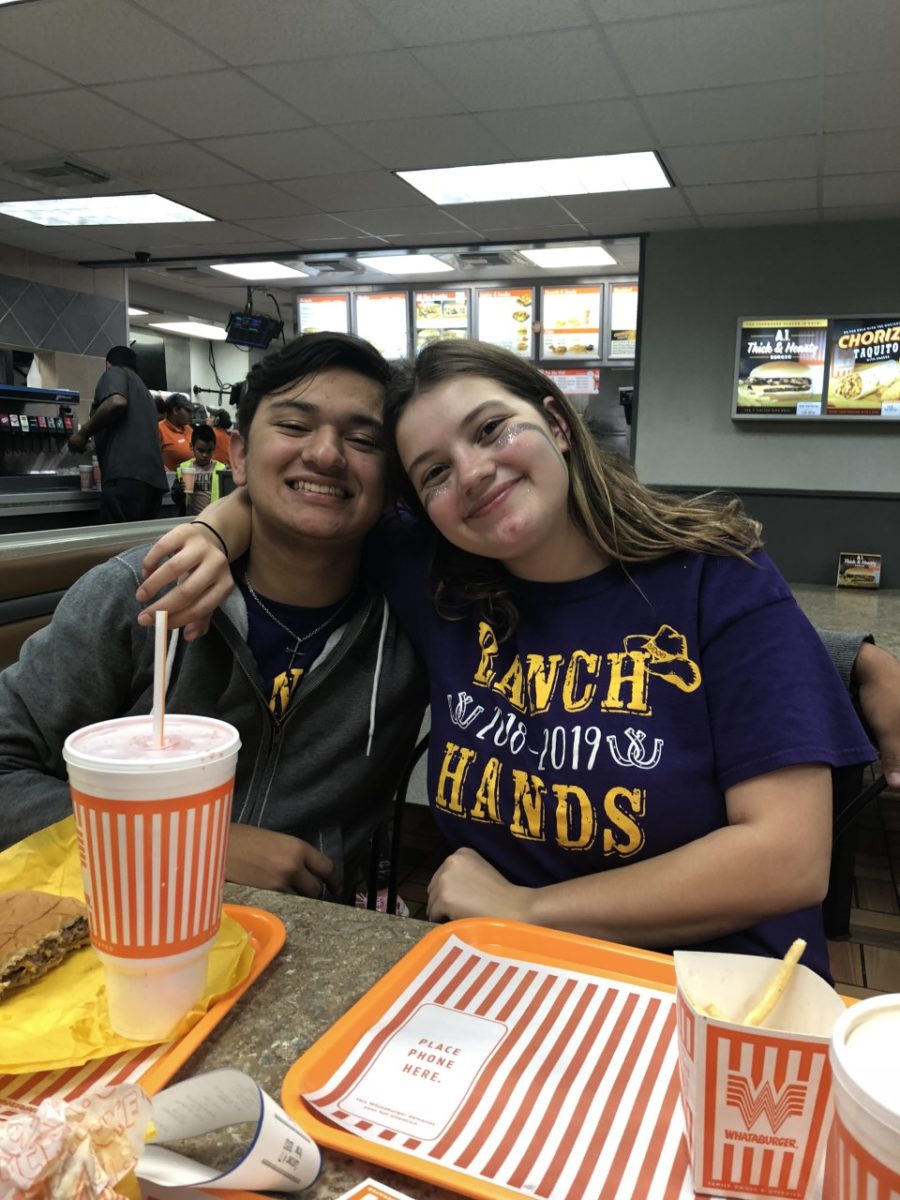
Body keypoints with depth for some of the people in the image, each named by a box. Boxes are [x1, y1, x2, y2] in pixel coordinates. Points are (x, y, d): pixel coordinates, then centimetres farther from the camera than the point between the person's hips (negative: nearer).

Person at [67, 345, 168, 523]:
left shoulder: (115, 372, 10)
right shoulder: (143, 389, 34)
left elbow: (117, 402, -12)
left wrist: (83, 434, -2)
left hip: (127, 475, -8)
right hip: (153, 478, 8)